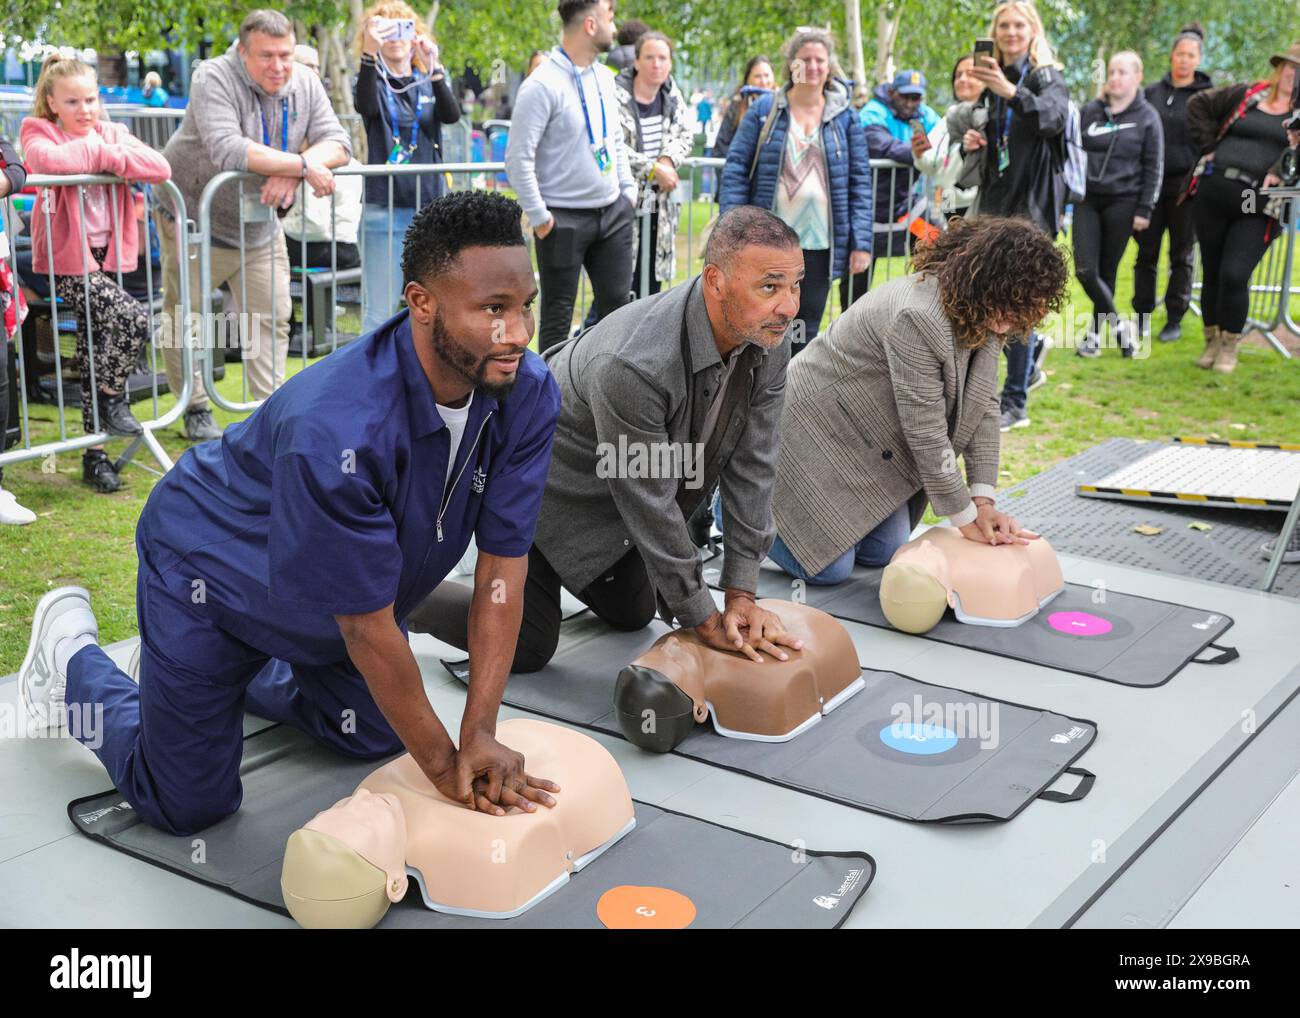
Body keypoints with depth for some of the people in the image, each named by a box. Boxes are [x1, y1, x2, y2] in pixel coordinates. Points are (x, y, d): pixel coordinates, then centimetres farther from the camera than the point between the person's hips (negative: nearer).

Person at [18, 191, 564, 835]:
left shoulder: (529, 395, -23)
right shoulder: (336, 430, -43)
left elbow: (502, 567, -19)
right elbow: (368, 626, -34)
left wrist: (481, 732, -23)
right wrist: (443, 766, -24)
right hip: (214, 568, -6)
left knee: (376, 739, 20)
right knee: (188, 804, 3)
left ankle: (249, 670, 41)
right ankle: (72, 655, 27)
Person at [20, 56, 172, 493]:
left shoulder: (112, 132, 10)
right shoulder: (38, 131, -2)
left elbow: (160, 168, -6)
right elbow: (49, 161, -28)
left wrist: (108, 157, -13)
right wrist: (98, 150, -14)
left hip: (106, 254, 5)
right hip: (67, 259, -5)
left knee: (95, 353, 8)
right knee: (133, 318, -23)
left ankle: (94, 453, 15)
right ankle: (112, 397, 1)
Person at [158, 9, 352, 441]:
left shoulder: (305, 85, -5)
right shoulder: (213, 78, -22)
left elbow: (337, 142, -14)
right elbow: (227, 149, -36)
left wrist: (290, 174, -32)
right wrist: (302, 165, -36)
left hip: (260, 225, 5)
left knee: (273, 317, 5)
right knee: (184, 317, 4)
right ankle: (196, 409, 20)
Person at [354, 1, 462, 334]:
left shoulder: (431, 82, 11)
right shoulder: (373, 80, 4)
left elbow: (452, 115, -10)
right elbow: (365, 106, -19)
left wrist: (433, 68, -25)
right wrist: (369, 55, -35)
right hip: (384, 209, -3)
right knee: (380, 311, -3)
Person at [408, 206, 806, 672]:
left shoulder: (769, 341, -19)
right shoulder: (631, 365, -42)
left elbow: (750, 466, -12)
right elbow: (650, 505, -32)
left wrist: (741, 594, -12)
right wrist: (705, 620, -21)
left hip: (613, 493, 7)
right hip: (548, 485, -7)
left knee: (632, 615, 20)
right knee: (525, 647, -3)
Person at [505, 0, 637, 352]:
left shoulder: (604, 78, 8)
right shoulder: (542, 85, -16)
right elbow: (518, 158, -17)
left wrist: (628, 188, 11)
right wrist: (538, 216, -16)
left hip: (613, 212, 7)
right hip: (565, 218, -7)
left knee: (616, 303, 11)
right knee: (558, 313, 4)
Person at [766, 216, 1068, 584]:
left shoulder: (985, 314, -5)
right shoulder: (918, 318, -34)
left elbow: (983, 406, -3)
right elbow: (926, 431, -29)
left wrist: (983, 501, -10)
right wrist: (966, 520, -21)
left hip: (871, 445, 9)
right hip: (818, 427, -9)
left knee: (882, 554, 11)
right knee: (831, 568, -9)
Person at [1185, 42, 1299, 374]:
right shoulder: (1246, 95, 11)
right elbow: (1198, 104, 17)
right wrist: (1208, 146, 8)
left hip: (1257, 208, -2)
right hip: (1212, 193, 3)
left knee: (1234, 275, -12)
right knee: (1211, 272, 8)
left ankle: (1230, 347, 7)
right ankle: (1212, 341, 24)